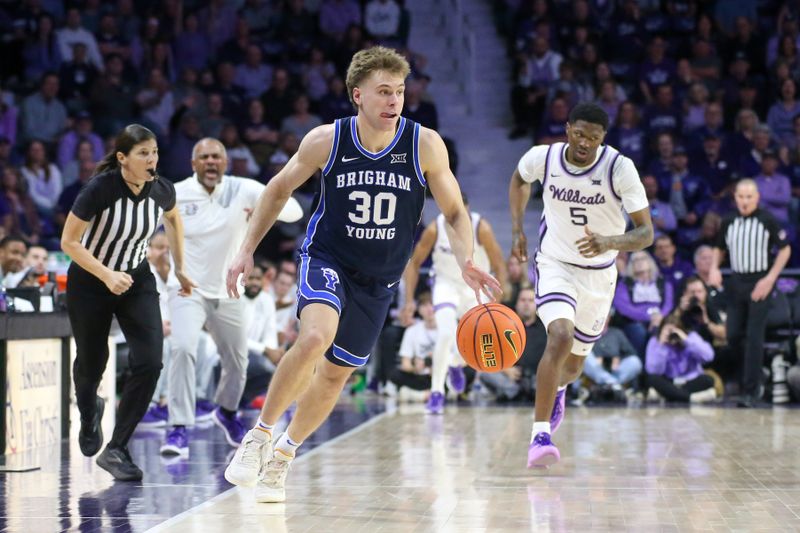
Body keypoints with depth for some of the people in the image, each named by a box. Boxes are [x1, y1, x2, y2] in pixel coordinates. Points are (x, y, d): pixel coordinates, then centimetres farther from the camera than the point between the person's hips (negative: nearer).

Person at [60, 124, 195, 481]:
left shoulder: (162, 190, -11)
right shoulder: (100, 188, -24)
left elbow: (173, 218, 14)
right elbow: (69, 242, -18)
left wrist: (179, 268, 16)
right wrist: (107, 275, -28)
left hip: (137, 281, 3)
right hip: (89, 281, -3)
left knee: (149, 363, -15)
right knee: (91, 363, 11)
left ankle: (116, 449, -6)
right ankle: (89, 414, 49)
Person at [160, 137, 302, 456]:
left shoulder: (244, 190, -10)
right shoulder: (174, 195, -10)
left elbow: (294, 210, -16)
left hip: (228, 292, 3)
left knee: (237, 362, 15)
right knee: (183, 349, -26)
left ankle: (227, 412, 46)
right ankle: (179, 430, -24)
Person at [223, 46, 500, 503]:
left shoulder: (425, 145, -15)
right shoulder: (326, 140, -14)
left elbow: (456, 212, -6)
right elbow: (279, 189, 2)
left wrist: (466, 262, -25)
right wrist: (248, 251, 0)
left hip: (379, 277, 2)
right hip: (327, 259, -2)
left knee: (336, 373, 10)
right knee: (316, 337, -31)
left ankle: (284, 455, 34)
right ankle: (261, 434, -12)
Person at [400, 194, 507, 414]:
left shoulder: (481, 228, -26)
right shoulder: (435, 229, -22)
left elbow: (499, 267, -19)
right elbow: (413, 264, -9)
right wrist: (409, 301, -17)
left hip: (476, 286, 1)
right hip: (446, 283, -1)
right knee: (446, 333, -23)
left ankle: (455, 365, 41)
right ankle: (436, 393, -13)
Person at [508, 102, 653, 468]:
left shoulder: (619, 167, -22)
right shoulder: (543, 158, -15)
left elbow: (645, 233, -24)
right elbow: (519, 180, 11)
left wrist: (610, 242, -43)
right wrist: (517, 228, 3)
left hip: (599, 274, 1)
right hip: (555, 263, -1)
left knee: (573, 364, 14)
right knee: (561, 338, -28)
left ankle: (556, 389, 53)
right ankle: (540, 433, -24)